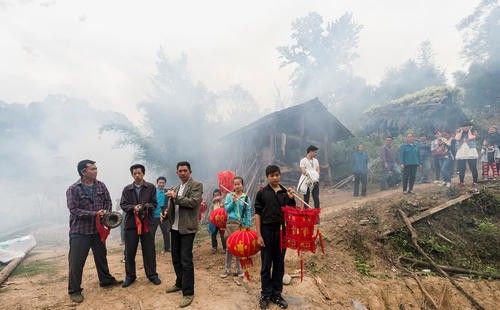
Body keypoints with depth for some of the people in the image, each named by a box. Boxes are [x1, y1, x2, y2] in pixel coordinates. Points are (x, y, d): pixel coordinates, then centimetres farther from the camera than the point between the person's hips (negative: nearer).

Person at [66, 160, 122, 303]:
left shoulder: (101, 186, 2)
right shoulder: (73, 189, -13)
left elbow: (108, 201, 6)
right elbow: (74, 210, -18)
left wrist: (105, 213, -13)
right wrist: (95, 213, -24)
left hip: (98, 229, 5)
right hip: (79, 231, -5)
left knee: (101, 256, 18)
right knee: (76, 261, 2)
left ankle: (106, 280, 35)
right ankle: (74, 290, 17)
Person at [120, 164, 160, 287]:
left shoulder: (151, 187, 2)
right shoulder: (127, 189, 6)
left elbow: (154, 203, 1)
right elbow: (123, 205, 3)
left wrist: (146, 206, -20)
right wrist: (133, 208, -15)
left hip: (146, 222, -1)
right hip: (131, 222, 1)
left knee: (149, 251, 6)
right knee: (129, 251, 8)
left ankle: (152, 275, 20)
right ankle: (130, 276, 25)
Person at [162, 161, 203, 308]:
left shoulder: (196, 185, -7)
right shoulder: (176, 188, 16)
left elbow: (193, 202, -20)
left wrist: (175, 196, -18)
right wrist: (166, 213, 0)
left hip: (187, 228, -7)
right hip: (175, 228, 8)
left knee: (186, 261, -5)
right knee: (176, 258, 18)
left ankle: (188, 292, 4)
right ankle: (179, 283, 35)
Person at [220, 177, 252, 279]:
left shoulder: (246, 197, 3)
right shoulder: (229, 196, 5)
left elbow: (248, 212, 3)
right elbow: (226, 208, -1)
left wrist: (248, 225, -1)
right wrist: (233, 201, -15)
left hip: (242, 224, 0)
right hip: (231, 223, 0)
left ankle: (239, 269, 18)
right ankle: (227, 269, 14)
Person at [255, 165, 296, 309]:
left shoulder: (285, 192, 4)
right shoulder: (262, 193, -3)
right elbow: (257, 214, -3)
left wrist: (291, 199, -11)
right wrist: (259, 235, -8)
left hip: (281, 231, 3)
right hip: (267, 231, -2)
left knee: (279, 264, 12)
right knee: (266, 265, 7)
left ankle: (277, 294, 26)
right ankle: (265, 295, 21)